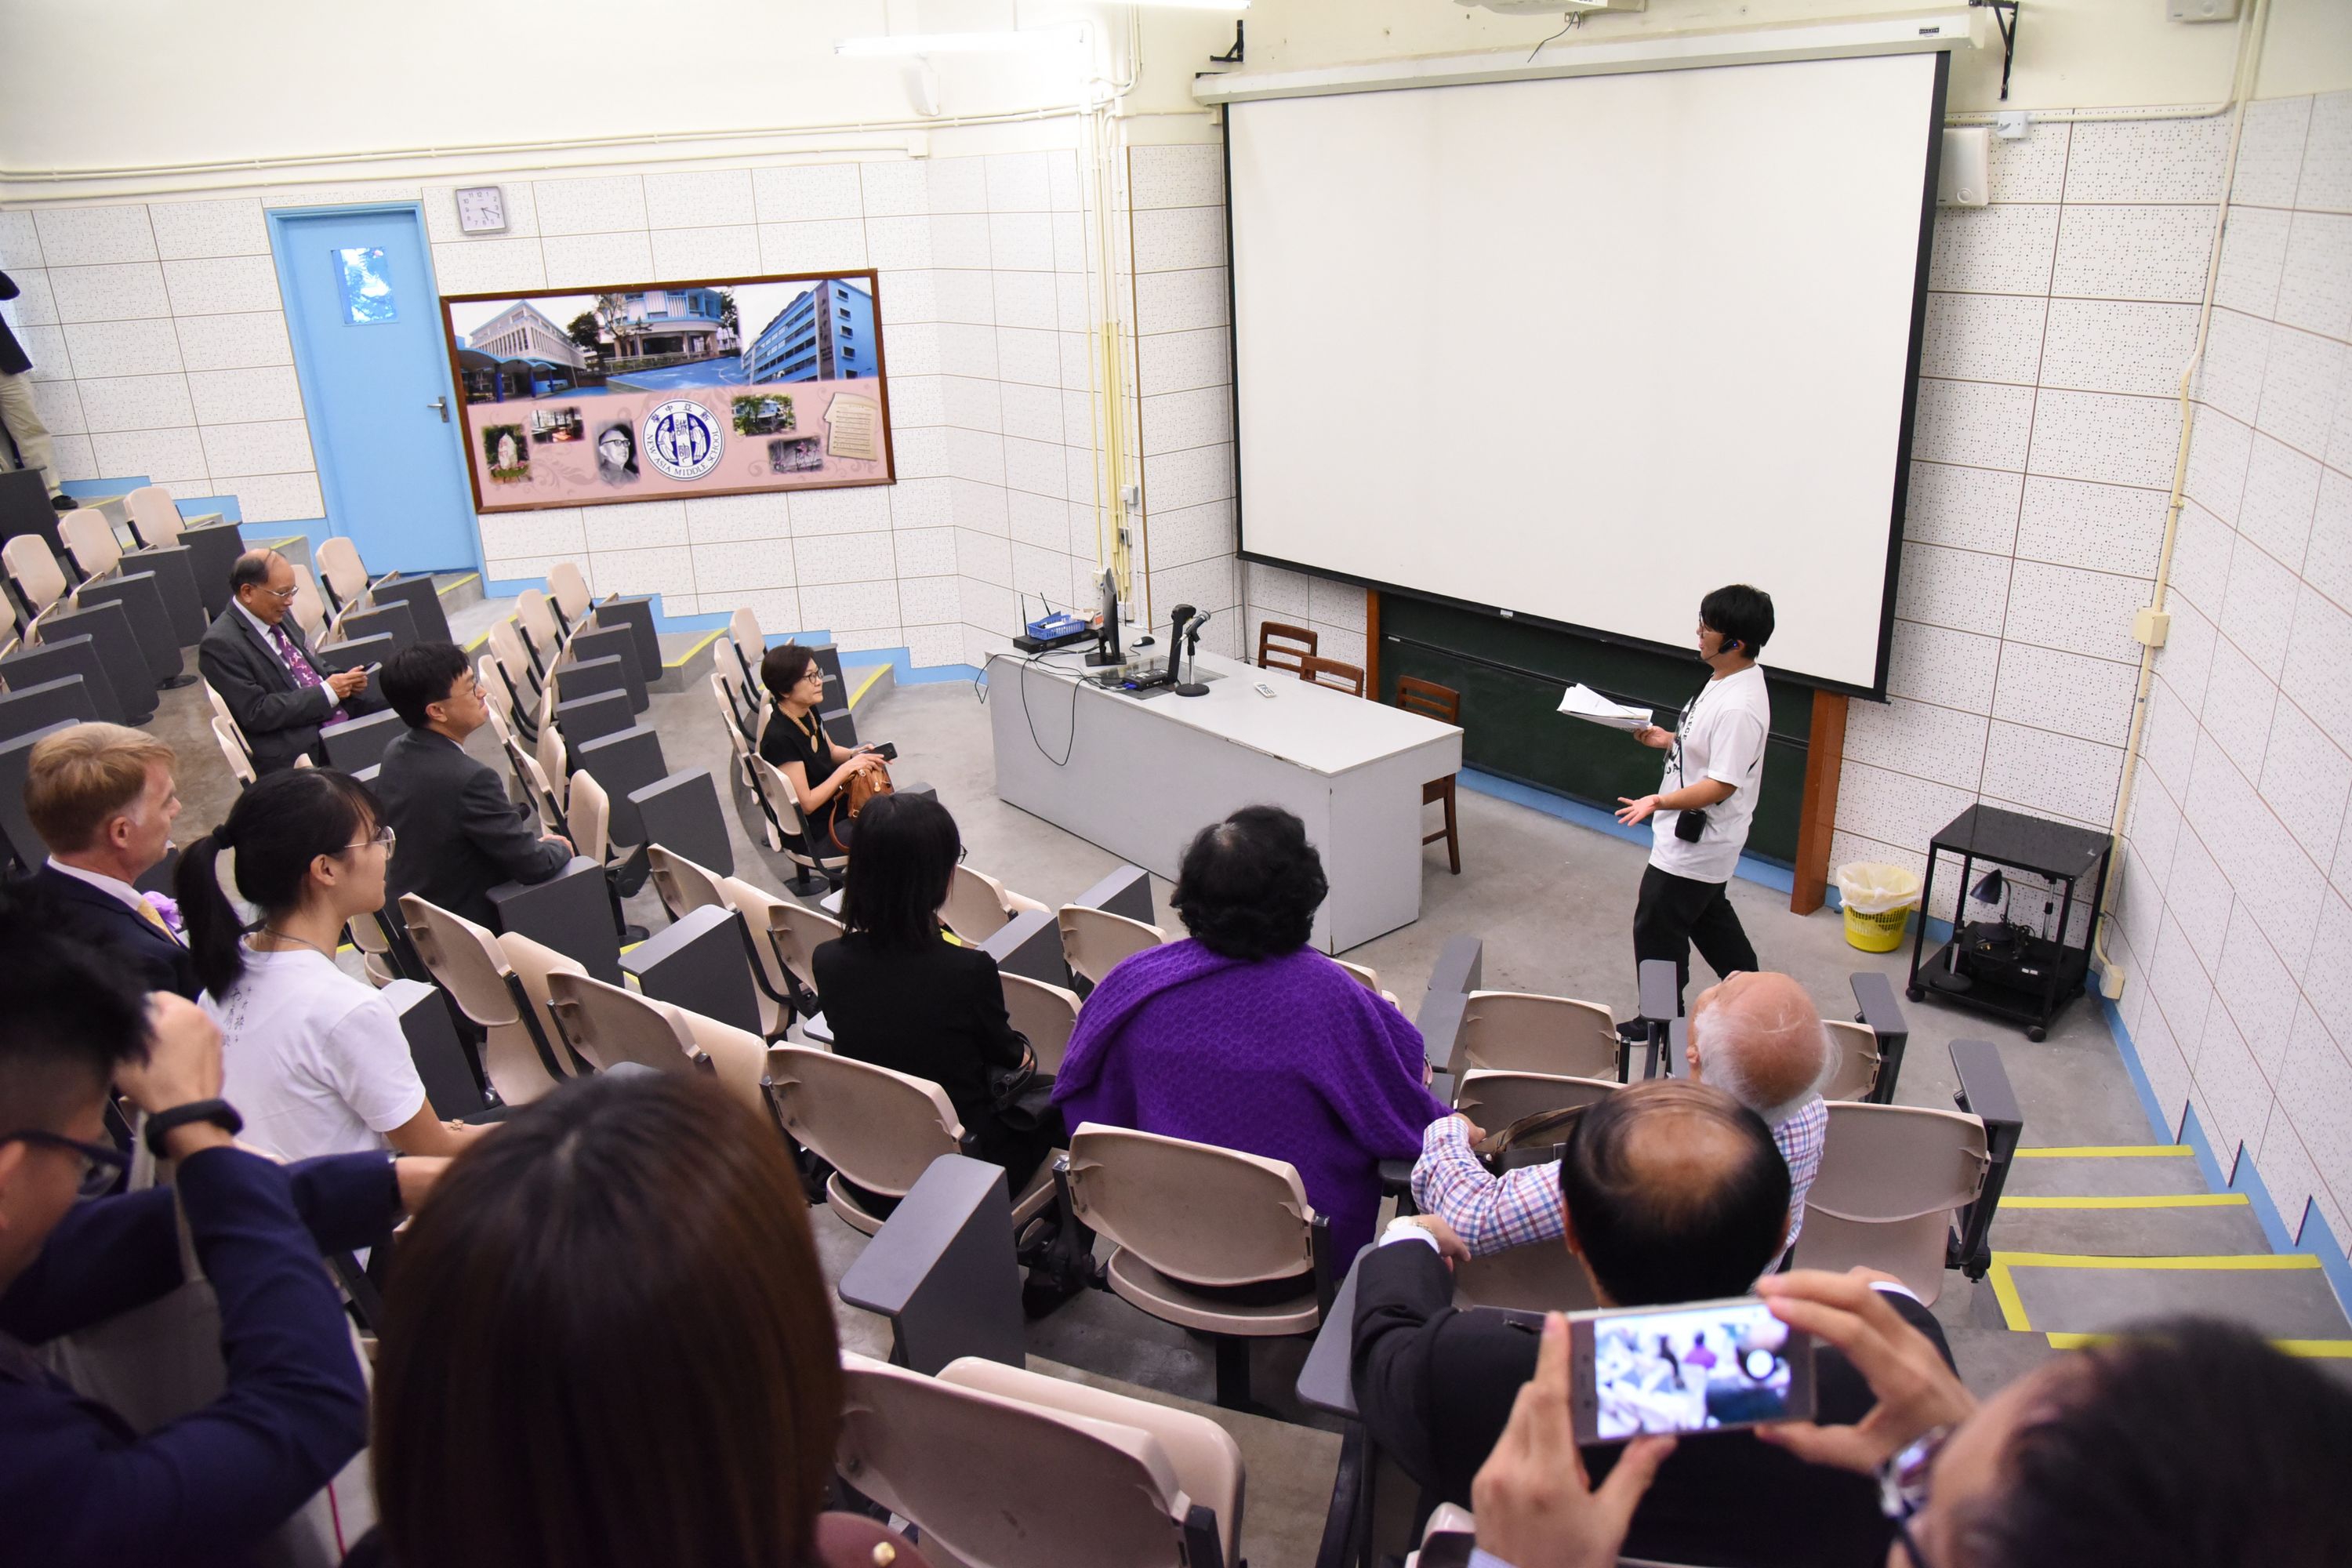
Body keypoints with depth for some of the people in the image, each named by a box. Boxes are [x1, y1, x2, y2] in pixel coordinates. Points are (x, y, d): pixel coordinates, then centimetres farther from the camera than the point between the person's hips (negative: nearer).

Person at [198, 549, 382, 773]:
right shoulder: (220, 644, -12)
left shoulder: (279, 617, 11)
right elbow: (256, 713, -16)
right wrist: (327, 692, -17)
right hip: (297, 751, -8)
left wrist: (345, 682, 1)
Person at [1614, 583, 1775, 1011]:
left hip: (1694, 843, -11)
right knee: (1708, 915, 28)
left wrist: (1659, 803, -35)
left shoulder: (1740, 706, -29)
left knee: (1656, 931, 3)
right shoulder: (1725, 680, 4)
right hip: (1703, 838, 11)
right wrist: (1671, 740, 6)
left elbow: (1723, 785, -29)